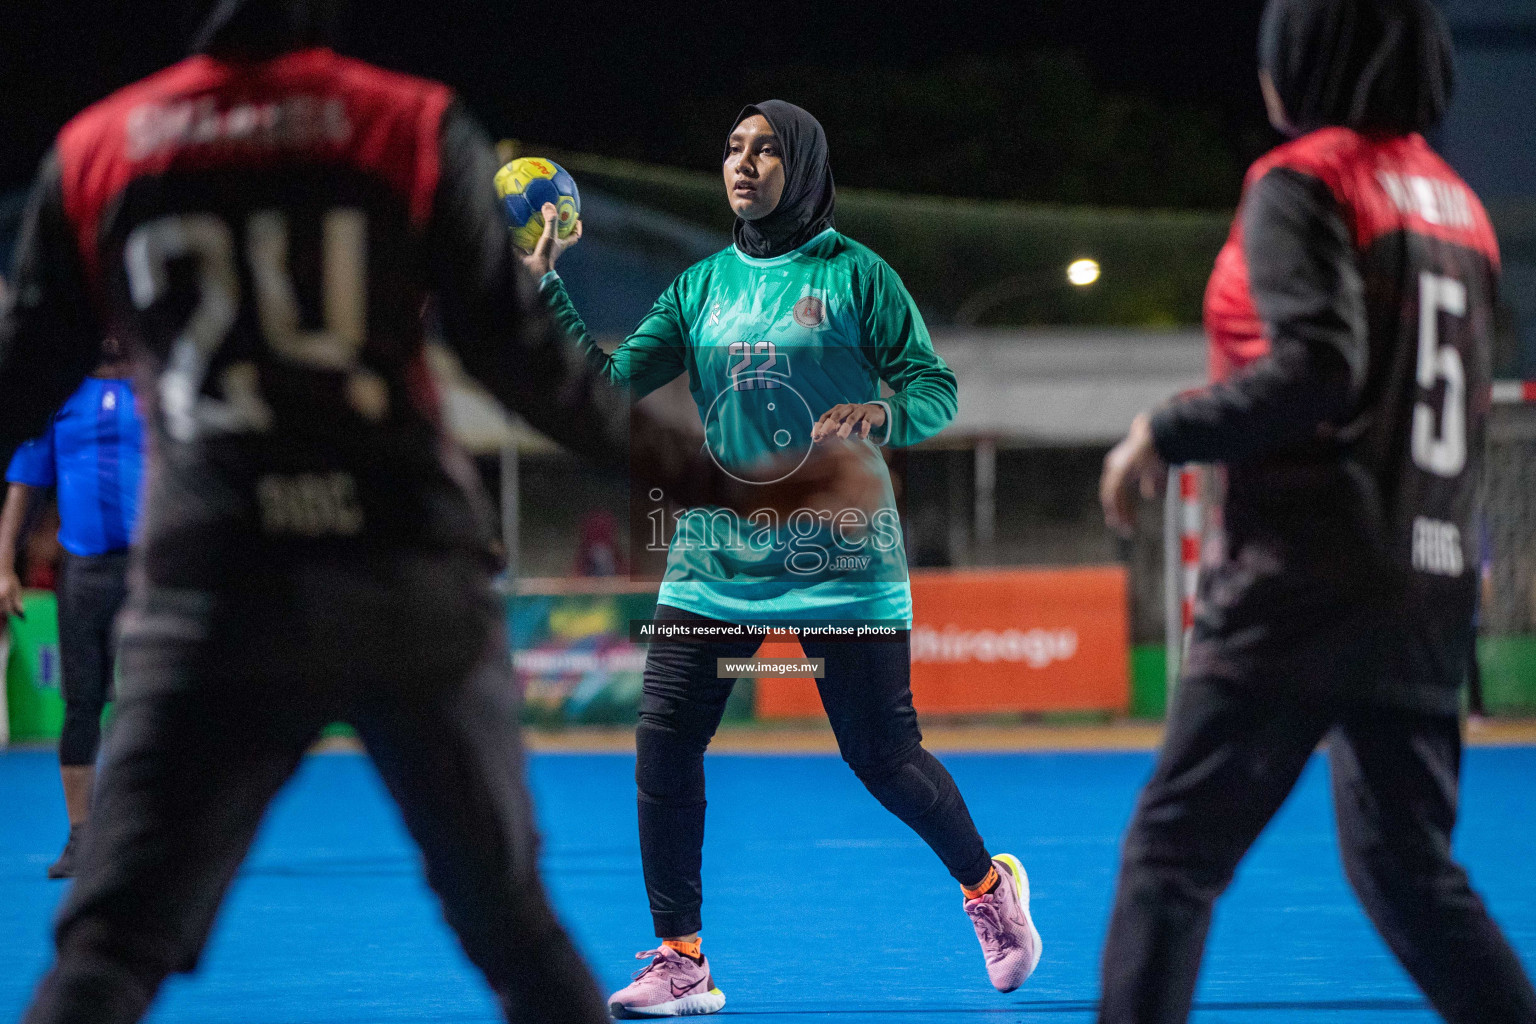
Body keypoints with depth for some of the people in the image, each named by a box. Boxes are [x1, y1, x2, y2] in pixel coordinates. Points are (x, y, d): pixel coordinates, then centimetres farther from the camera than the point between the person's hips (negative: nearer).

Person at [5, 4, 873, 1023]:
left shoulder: (91, 153, 7)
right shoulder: (416, 128, 4)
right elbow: (528, 363, -2)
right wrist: (717, 478, 4)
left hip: (212, 594, 0)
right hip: (412, 583, 1)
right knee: (511, 922, 13)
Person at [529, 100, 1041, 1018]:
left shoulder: (856, 276, -3)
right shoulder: (701, 287, 10)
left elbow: (936, 391, -4)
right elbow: (612, 384, 3)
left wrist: (881, 414, -26)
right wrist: (548, 290, -7)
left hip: (840, 556, -4)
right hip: (716, 553, 4)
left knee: (884, 756, 0)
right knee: (664, 743, -7)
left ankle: (989, 887, 28)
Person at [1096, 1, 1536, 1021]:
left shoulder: (1304, 182, -7)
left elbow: (1315, 370, -19)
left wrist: (1164, 434, -9)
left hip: (1309, 581, -7)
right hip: (1429, 590, 7)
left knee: (1174, 850, -5)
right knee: (1409, 870, 14)